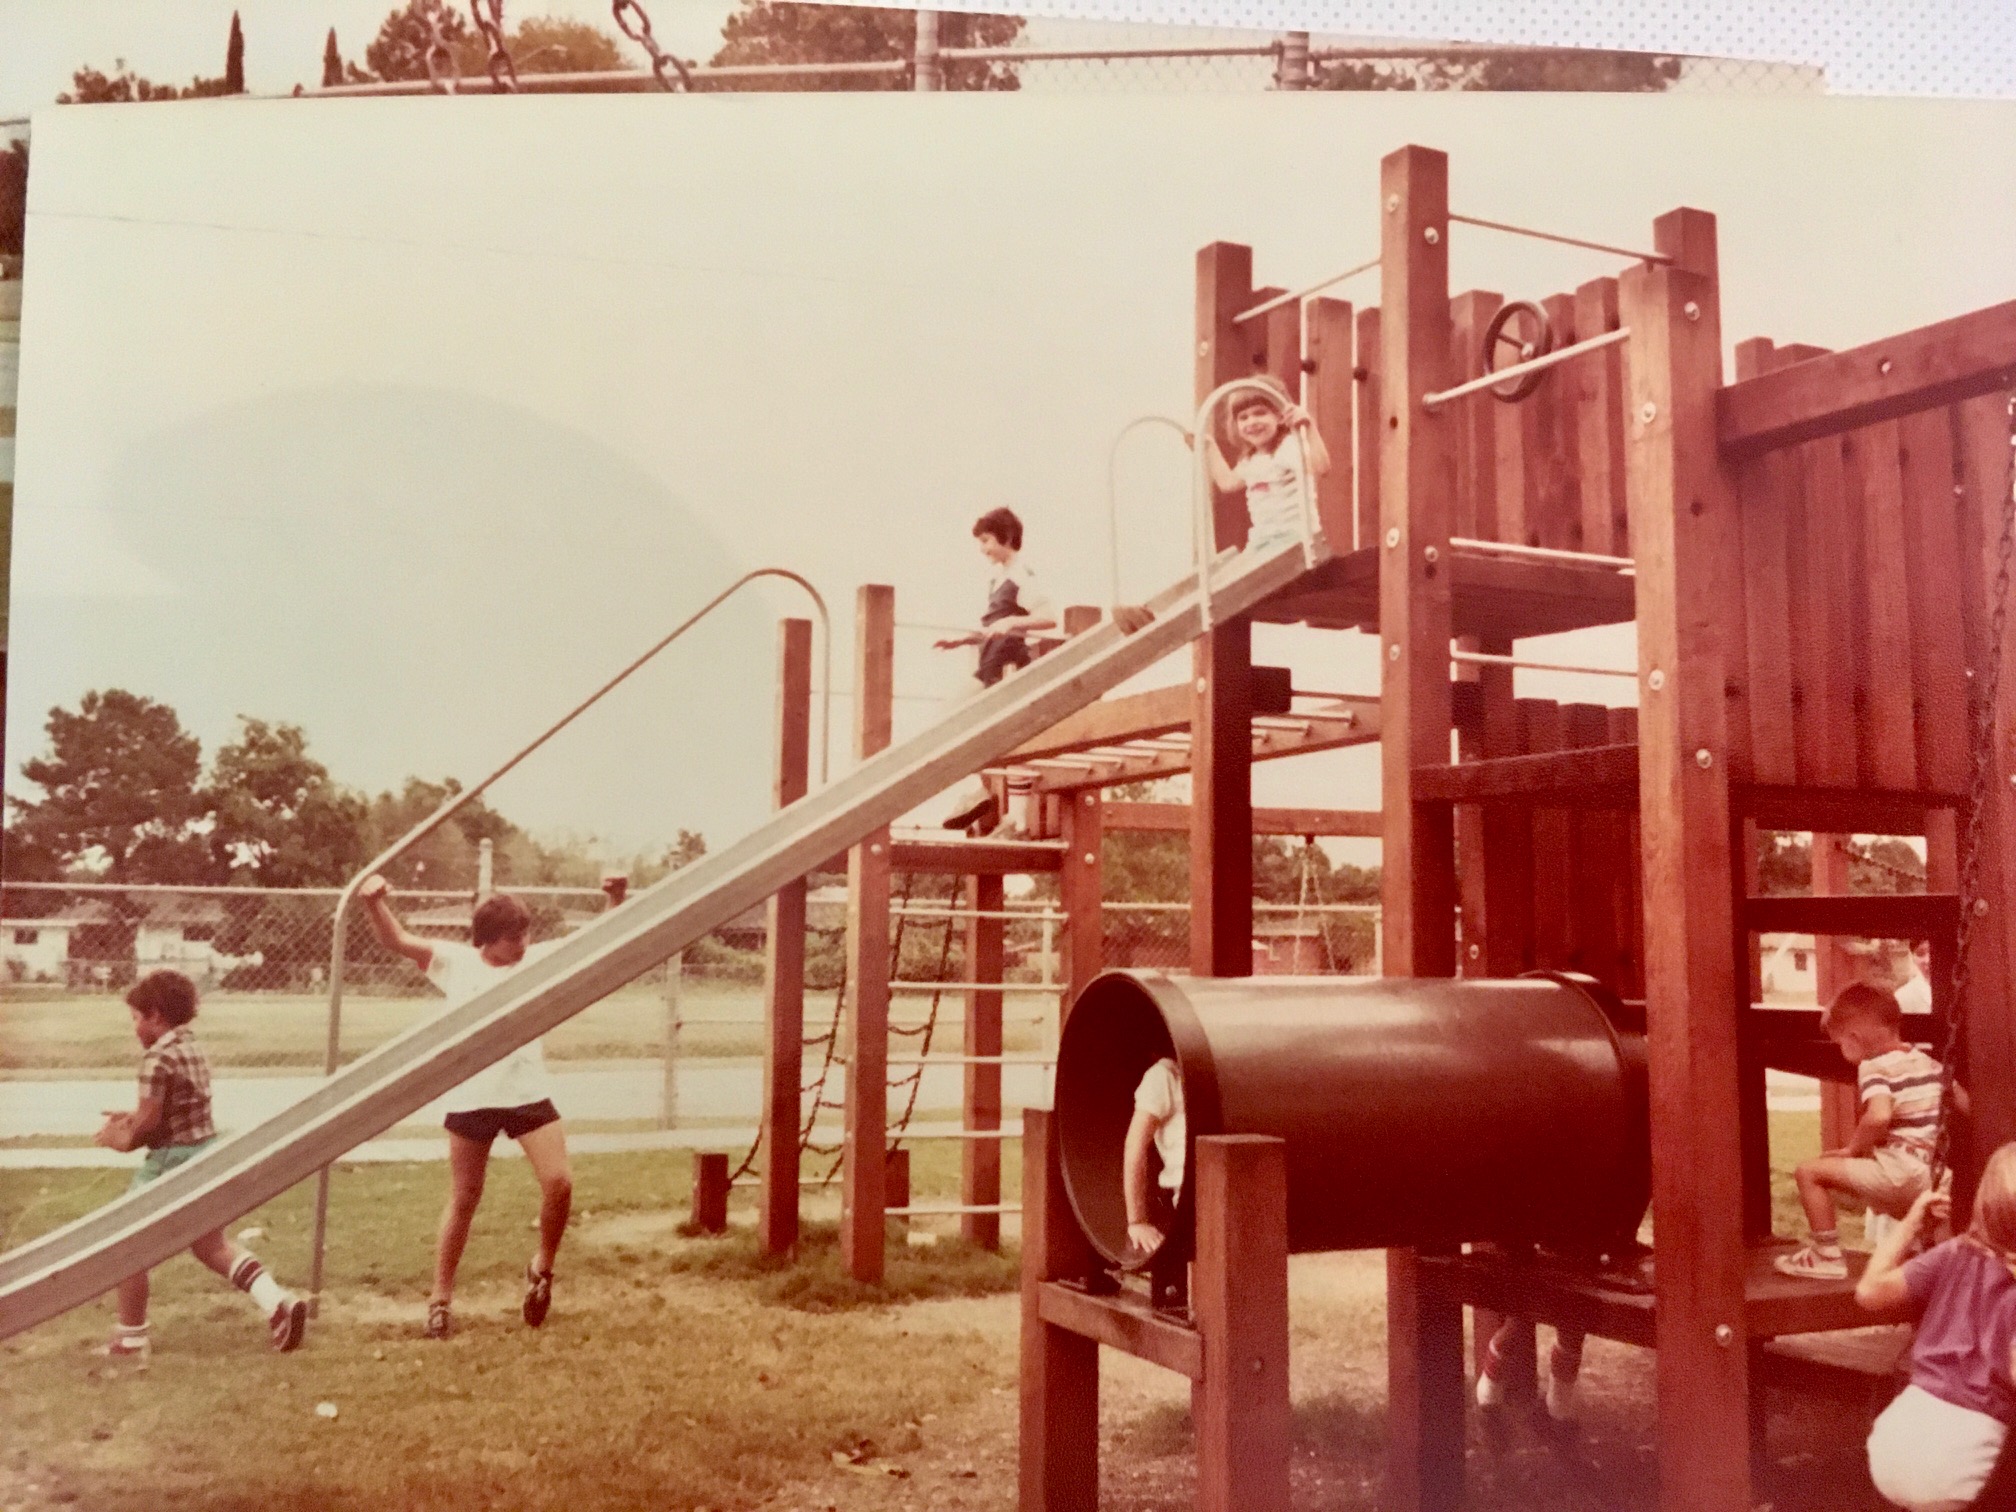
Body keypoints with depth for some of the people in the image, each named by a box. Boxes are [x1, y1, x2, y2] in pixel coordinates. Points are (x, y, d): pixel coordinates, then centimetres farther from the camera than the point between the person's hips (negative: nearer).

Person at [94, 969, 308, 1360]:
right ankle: (276, 1301, 2)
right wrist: (131, 1119, 13)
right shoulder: (193, 1050, 11)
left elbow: (149, 1121, -18)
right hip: (207, 1151, 9)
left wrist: (126, 1141, 1)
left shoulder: (158, 1057, -17)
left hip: (172, 1159, -9)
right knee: (212, 1246, 18)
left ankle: (130, 1339, 16)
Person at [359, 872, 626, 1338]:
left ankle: (542, 1267, 14)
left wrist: (615, 900, -17)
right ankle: (441, 1298, 20)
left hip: (529, 1093, 1)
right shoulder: (455, 962, 0)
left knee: (559, 1183, -11)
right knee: (464, 1200, 8)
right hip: (471, 1099, -1)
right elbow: (398, 941, -5)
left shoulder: (540, 959, 2)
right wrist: (375, 904, -23)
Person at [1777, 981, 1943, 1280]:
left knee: (1809, 1171, -8)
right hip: (1936, 1176, 9)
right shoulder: (1928, 1061, 14)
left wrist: (1852, 1149, -13)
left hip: (1902, 1173, -9)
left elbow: (1878, 1116, -30)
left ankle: (1827, 1256, -5)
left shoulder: (1875, 1067, -12)